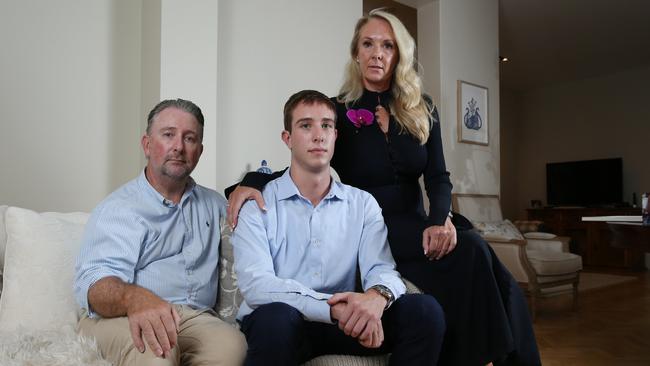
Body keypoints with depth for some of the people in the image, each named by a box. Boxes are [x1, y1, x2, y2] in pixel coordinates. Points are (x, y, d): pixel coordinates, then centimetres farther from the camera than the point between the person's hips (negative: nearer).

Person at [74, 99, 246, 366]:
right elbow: (94, 282, -13)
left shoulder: (213, 204, 21)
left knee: (232, 343, -31)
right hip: (119, 319, -4)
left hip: (196, 319, 4)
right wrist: (135, 298, -39)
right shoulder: (118, 208, 1)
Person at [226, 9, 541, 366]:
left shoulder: (422, 110, 10)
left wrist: (441, 219, -19)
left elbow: (438, 176, 3)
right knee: (470, 252, -27)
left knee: (470, 251, -27)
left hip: (413, 224, 4)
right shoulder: (338, 110, 1)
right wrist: (251, 181, -19)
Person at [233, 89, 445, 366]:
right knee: (275, 315, -38)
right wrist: (335, 308, -31)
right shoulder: (257, 204, -4)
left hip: (344, 322, 3)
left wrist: (377, 296, -30)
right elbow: (255, 284, -18)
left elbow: (382, 269, -4)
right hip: (281, 323, -3)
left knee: (425, 310, -18)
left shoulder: (363, 204, 8)